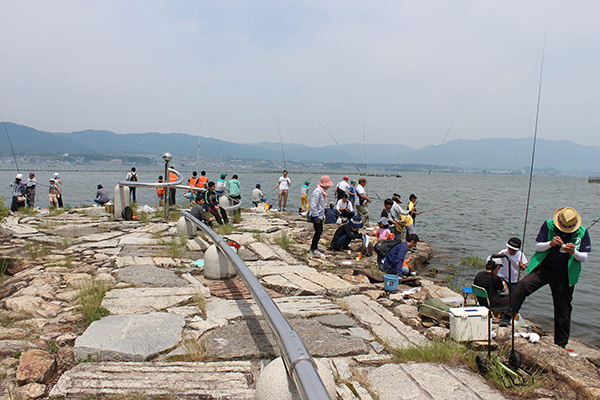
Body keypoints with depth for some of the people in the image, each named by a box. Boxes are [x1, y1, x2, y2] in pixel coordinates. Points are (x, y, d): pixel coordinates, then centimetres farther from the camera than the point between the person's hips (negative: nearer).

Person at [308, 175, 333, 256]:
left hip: (319, 215, 10)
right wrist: (315, 217, -23)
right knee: (318, 231, -5)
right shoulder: (317, 192, -21)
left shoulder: (322, 191, 11)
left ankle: (315, 247, 27)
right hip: (316, 215, -10)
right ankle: (313, 249, 4)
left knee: (320, 231, 16)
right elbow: (313, 205, -23)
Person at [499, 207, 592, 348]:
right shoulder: (548, 225, -5)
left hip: (564, 276, 1)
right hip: (543, 268, -1)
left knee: (563, 310, 7)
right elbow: (537, 246, -3)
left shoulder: (582, 232, -2)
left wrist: (574, 252, -22)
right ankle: (507, 317, -23)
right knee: (523, 285, -29)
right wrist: (550, 244, -24)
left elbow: (584, 257, 0)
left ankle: (561, 344, 24)